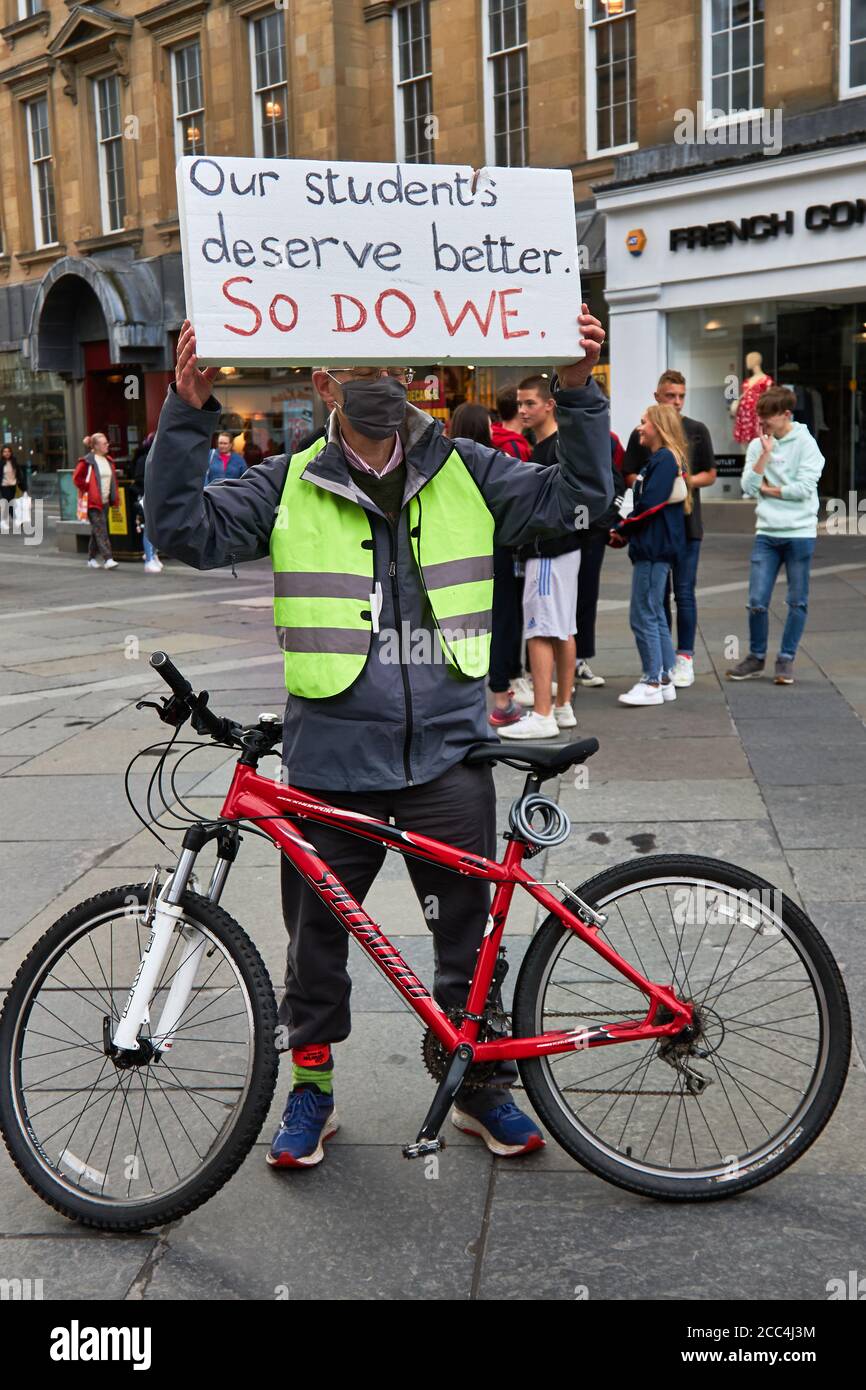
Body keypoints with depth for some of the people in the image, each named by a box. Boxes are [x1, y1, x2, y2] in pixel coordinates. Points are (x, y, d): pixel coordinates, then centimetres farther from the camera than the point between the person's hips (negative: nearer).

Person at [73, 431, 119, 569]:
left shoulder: (108, 461, 13)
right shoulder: (87, 461, -9)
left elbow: (113, 479, 22)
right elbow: (77, 477, -8)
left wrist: (113, 498, 14)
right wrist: (86, 489, -9)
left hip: (104, 501, 7)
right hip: (93, 501, -7)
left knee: (96, 530, 14)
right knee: (101, 530, -13)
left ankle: (91, 558, 24)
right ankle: (108, 559, -19)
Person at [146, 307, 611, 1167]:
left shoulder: (467, 475, 6)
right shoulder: (289, 488, 2)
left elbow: (578, 495, 4)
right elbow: (184, 530, -4)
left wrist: (578, 391, -8)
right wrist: (187, 414, -13)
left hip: (448, 754, 1)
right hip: (331, 760, 0)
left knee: (470, 933, 12)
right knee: (316, 935, 12)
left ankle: (483, 1082, 32)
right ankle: (310, 1085, 33)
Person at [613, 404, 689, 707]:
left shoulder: (664, 459, -14)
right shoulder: (659, 459, 17)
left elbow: (649, 505, -21)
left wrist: (622, 530, -9)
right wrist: (625, 531, 2)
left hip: (653, 549, -10)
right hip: (653, 548, 10)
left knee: (643, 616, -6)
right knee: (654, 614, 14)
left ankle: (652, 683, -1)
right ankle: (664, 679, 20)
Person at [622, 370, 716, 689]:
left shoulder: (697, 431, 6)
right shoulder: (642, 432, 6)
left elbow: (710, 474, 9)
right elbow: (630, 477, 6)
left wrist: (689, 481, -10)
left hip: (687, 522, -1)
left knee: (684, 592, -3)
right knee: (658, 592, 7)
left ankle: (684, 658, 5)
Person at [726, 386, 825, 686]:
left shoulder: (805, 443, -5)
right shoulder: (757, 445, 8)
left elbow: (804, 488, -14)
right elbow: (748, 487, -2)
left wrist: (767, 489, -5)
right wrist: (765, 454, -9)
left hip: (799, 532, -3)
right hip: (766, 533, 3)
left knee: (797, 602, 4)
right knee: (757, 601, 1)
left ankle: (786, 658, 15)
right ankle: (756, 656, 17)